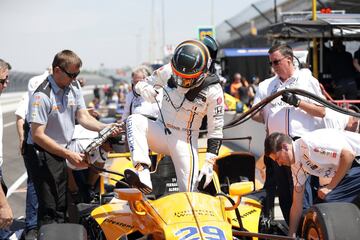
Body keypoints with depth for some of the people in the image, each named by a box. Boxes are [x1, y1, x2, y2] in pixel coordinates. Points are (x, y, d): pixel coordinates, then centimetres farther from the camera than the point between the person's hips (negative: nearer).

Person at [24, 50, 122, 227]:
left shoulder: (74, 87, 4)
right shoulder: (42, 95, -20)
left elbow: (83, 117, 5)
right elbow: (38, 135, -21)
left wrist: (105, 128, -15)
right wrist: (68, 154, -24)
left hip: (61, 151, 8)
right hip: (42, 153, -8)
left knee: (62, 207, 15)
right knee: (49, 209, -9)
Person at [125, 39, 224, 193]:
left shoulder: (213, 91, -14)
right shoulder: (168, 71, -8)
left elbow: (216, 130, -9)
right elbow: (139, 85, 7)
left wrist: (209, 163, -18)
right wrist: (143, 88, -19)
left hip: (185, 140, -3)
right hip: (161, 132, 3)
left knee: (188, 192, -17)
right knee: (134, 121, -28)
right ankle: (143, 173, -41)